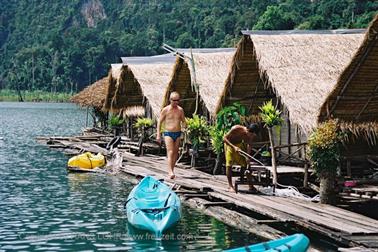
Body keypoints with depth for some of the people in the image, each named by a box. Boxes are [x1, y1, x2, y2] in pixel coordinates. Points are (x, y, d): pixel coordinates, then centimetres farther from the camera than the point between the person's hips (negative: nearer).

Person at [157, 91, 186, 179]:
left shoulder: (180, 110, 6)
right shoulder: (165, 110, -4)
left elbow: (183, 121, 15)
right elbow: (159, 122, 0)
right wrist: (158, 135, -5)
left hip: (178, 134, 4)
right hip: (168, 133, -4)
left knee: (175, 153, 6)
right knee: (170, 152, -15)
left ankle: (171, 170, 18)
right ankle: (170, 172, -23)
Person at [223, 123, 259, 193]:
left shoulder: (252, 136, -23)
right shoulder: (236, 129, -37)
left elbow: (249, 145, -6)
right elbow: (224, 138, -30)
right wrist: (234, 147, -40)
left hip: (240, 144, 4)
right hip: (229, 144, -4)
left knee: (245, 163, -1)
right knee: (229, 164, -10)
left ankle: (250, 185, 6)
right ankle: (230, 186, -2)